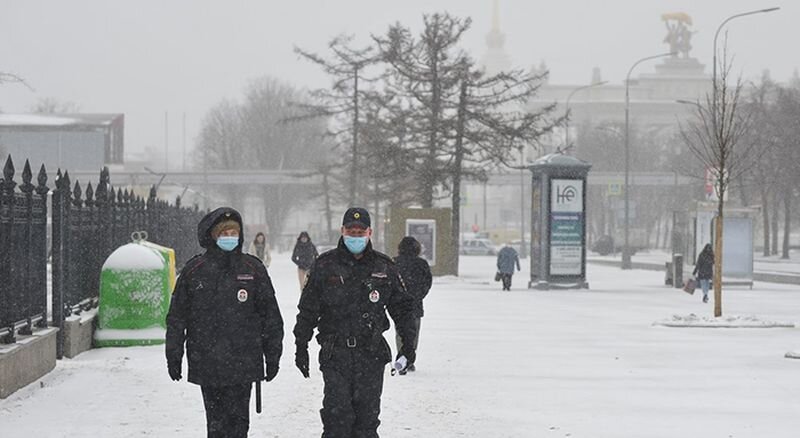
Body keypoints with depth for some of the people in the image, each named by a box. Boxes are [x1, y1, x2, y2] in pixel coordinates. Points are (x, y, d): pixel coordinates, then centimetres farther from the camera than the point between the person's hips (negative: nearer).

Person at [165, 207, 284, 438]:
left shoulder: (253, 269, 4)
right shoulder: (194, 270, 4)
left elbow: (271, 315, 8)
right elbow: (177, 316, 8)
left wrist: (273, 356, 7)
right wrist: (174, 355, 6)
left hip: (242, 363, -1)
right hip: (206, 364, 1)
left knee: (238, 419, -3)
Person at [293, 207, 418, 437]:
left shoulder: (384, 267, 7)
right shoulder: (325, 265, 2)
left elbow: (402, 307, 14)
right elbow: (307, 310, 7)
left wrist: (408, 343, 8)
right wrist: (301, 346, 5)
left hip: (371, 353, 2)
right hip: (335, 353, -1)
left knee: (367, 413, 3)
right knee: (337, 412, -9)